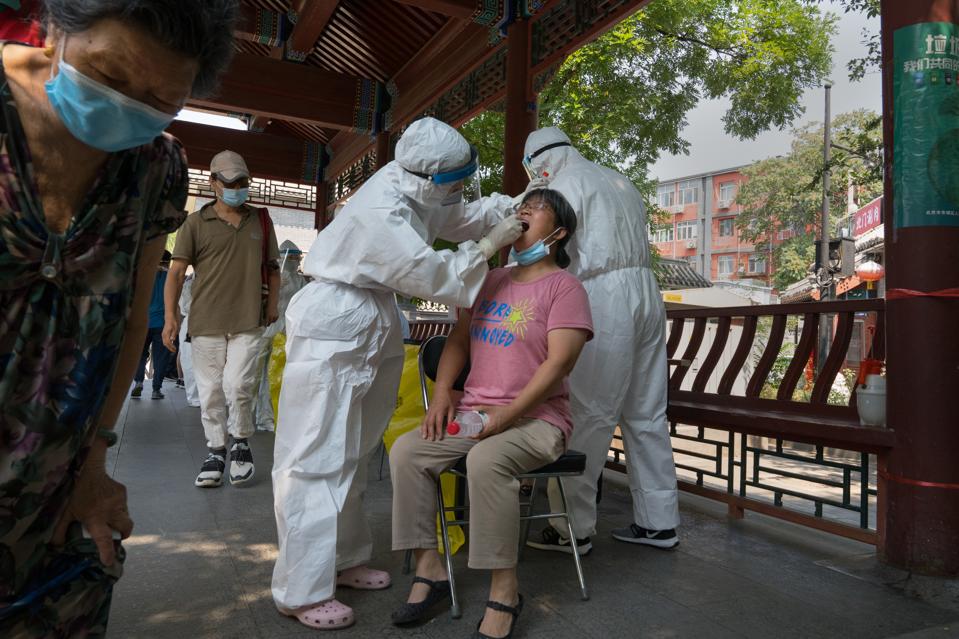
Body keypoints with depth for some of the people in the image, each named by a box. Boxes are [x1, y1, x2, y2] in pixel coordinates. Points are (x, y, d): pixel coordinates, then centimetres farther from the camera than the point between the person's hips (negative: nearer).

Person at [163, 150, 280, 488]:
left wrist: (272, 305, 9)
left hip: (248, 322, 0)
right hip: (206, 322, 0)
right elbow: (177, 271, 1)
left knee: (238, 385, -9)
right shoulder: (196, 223, 4)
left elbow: (272, 268, 19)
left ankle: (241, 444, 14)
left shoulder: (261, 221, 12)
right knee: (211, 391, 6)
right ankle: (216, 452, 20)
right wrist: (171, 315, -8)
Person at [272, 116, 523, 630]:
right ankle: (302, 592, 6)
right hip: (333, 331, -10)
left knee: (352, 452, 16)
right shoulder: (379, 214, -26)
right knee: (317, 457, -5)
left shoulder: (415, 186, 0)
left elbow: (460, 218, 14)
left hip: (375, 328, 10)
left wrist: (509, 207, 0)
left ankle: (343, 560, 30)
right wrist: (489, 245, -14)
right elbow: (433, 277, -22)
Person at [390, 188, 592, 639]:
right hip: (473, 413, 6)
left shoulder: (564, 287, -3)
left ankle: (504, 592, -17)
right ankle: (429, 570, -3)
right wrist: (442, 392, 0)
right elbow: (458, 339, 15)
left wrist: (508, 413, -20)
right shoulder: (491, 281, 16)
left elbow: (558, 362, -13)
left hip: (536, 419, -6)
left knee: (486, 461, -35)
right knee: (406, 451, -15)